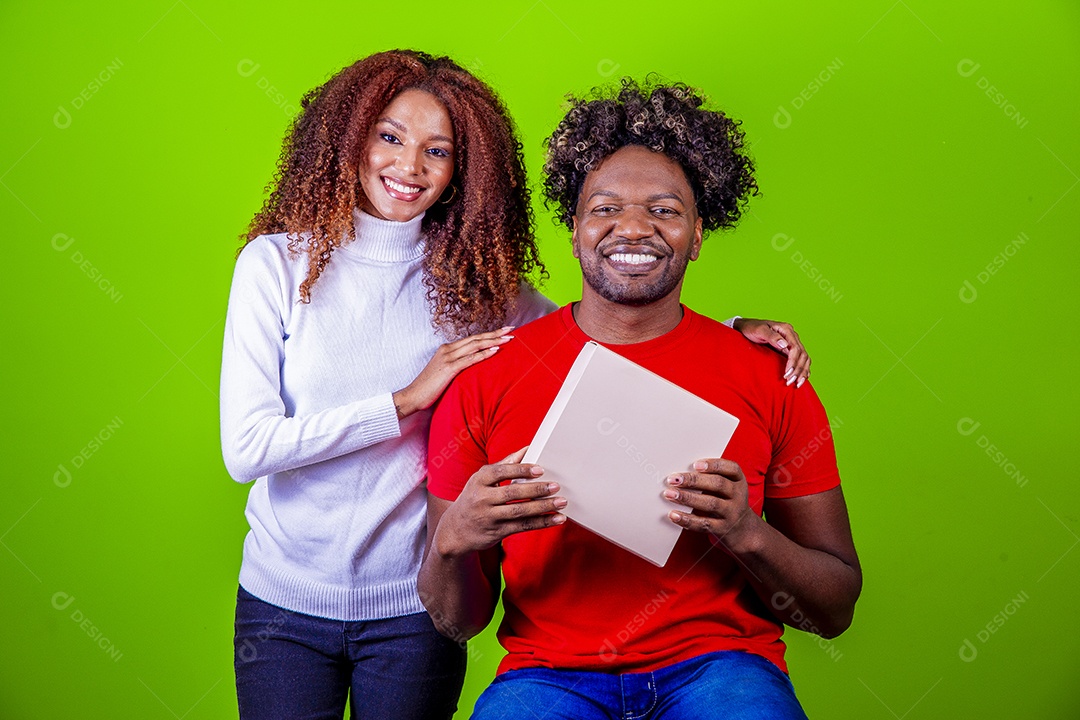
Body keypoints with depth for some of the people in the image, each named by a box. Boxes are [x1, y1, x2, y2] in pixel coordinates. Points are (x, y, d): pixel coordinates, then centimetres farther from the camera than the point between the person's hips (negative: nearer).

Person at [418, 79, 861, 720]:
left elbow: (835, 610, 5)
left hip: (719, 664, 1)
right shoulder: (486, 378, 1)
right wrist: (453, 541, -17)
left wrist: (747, 533, -14)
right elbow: (457, 622, 5)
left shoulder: (770, 376, 3)